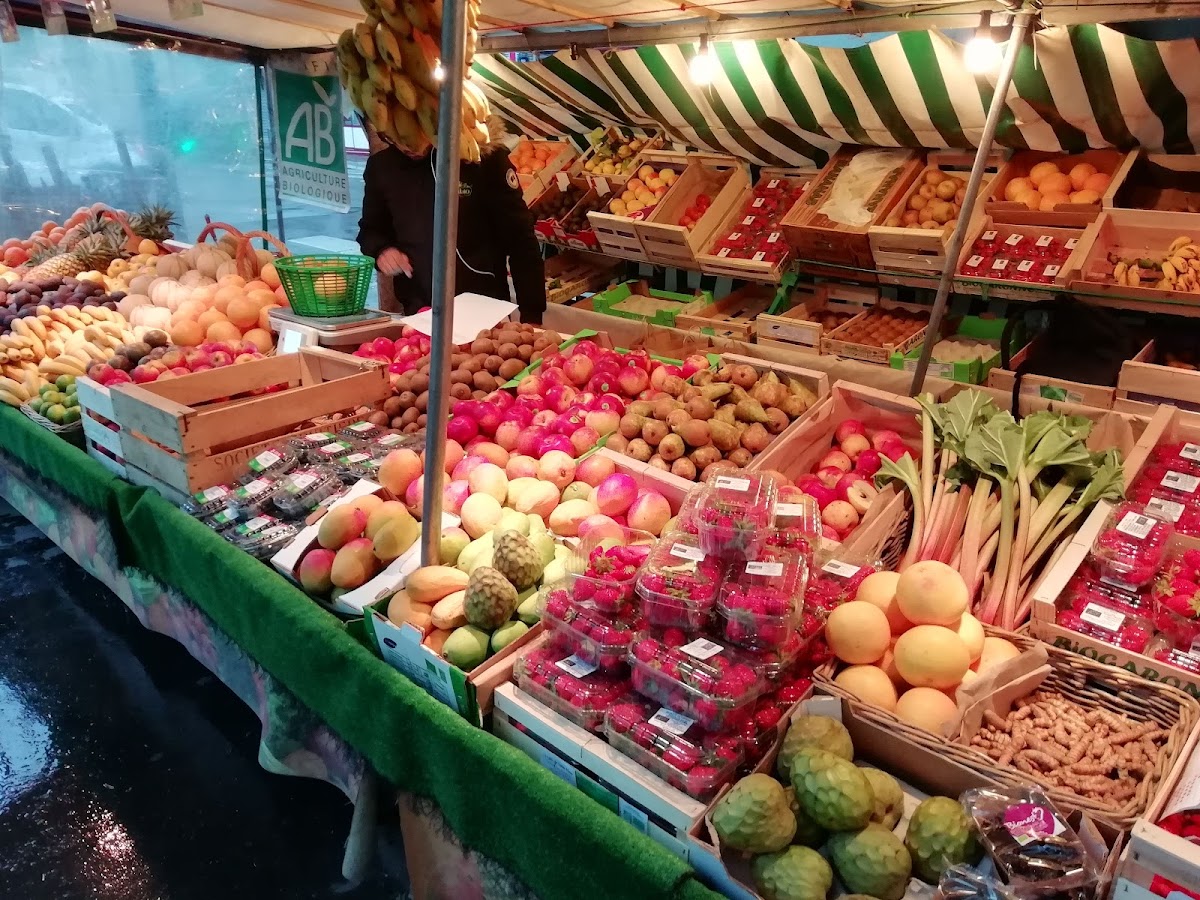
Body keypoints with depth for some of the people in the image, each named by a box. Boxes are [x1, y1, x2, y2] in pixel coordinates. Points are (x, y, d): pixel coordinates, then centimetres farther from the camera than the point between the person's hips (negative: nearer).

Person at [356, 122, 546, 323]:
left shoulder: (484, 158, -11)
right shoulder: (381, 164, 1)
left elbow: (520, 239, -10)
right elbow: (370, 229, 17)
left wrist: (532, 315, -12)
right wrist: (381, 249, -7)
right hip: (416, 315, 4)